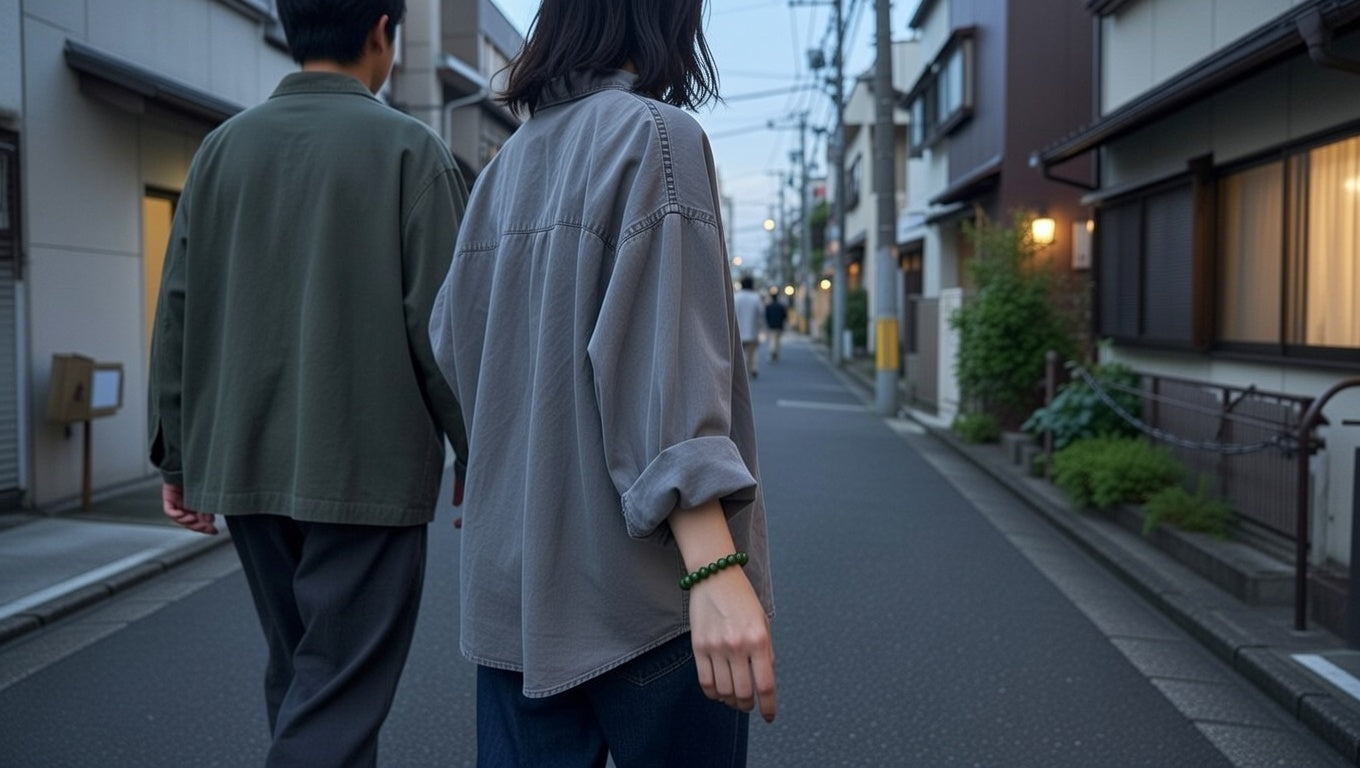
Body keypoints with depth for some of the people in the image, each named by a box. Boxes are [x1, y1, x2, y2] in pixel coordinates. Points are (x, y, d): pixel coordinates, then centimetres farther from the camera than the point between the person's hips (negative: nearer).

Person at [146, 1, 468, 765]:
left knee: (298, 676, 19)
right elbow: (441, 322, -10)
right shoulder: (411, 149, -6)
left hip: (245, 467, 5)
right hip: (366, 469, -5)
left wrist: (179, 454, 14)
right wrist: (475, 456, -1)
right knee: (338, 695, 0)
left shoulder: (224, 146, 8)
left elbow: (180, 312, 7)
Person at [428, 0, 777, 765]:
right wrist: (715, 566, -25)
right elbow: (662, 356, -20)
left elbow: (451, 346, 14)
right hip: (640, 584, -6)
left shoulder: (506, 166, 12)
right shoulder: (654, 132, -8)